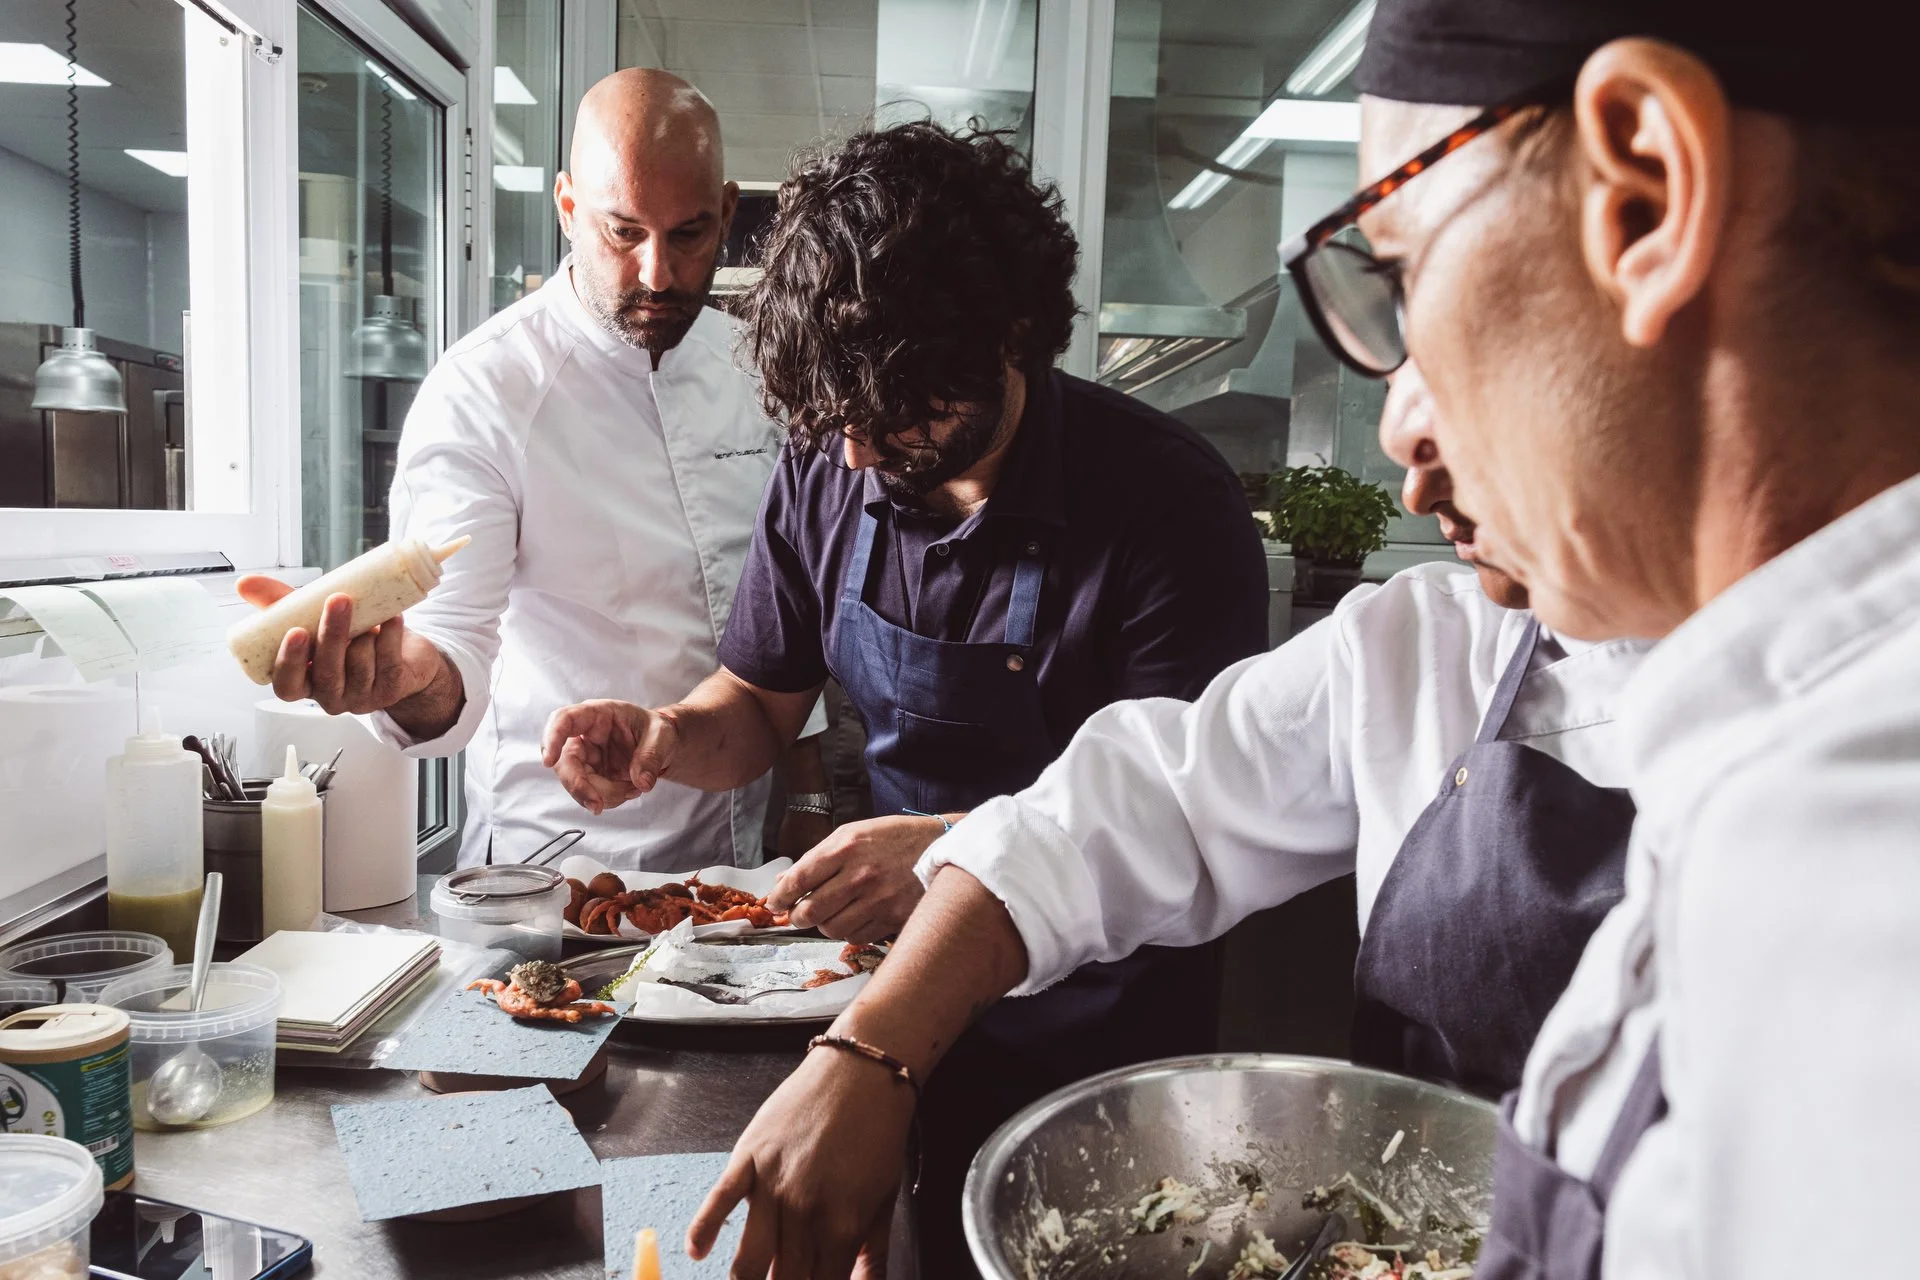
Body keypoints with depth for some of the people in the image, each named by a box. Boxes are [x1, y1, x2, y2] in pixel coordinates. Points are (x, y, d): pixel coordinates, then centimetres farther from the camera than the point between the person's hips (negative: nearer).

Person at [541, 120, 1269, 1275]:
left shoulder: (1169, 500, -22)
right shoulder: (827, 470, -6)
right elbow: (762, 704, 5)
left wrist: (961, 847, -35)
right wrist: (666, 739, -17)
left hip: (1098, 1029, -4)